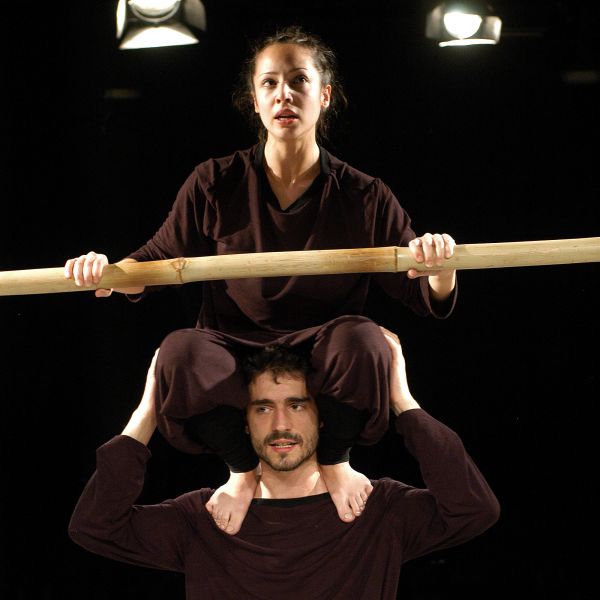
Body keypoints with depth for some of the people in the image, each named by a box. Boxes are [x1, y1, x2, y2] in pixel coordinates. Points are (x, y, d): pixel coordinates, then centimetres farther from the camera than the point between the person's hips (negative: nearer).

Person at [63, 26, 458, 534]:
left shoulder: (364, 197, 1)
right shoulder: (215, 186, 3)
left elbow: (427, 297, 0)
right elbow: (157, 263, 10)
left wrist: (440, 269, -26)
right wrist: (110, 273, -15)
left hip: (323, 366, 0)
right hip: (234, 355, 0)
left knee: (361, 338, -34)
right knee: (180, 352, -33)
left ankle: (335, 459, -8)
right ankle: (243, 468, -9)